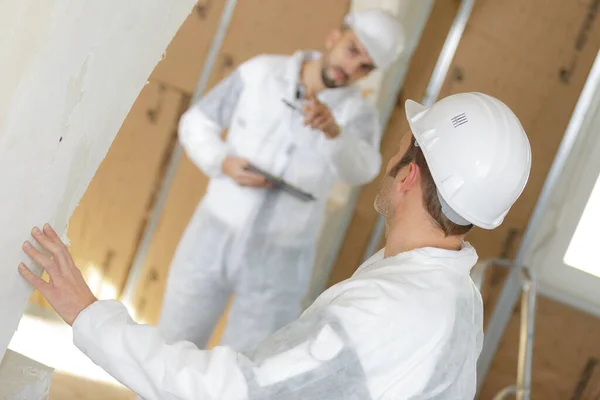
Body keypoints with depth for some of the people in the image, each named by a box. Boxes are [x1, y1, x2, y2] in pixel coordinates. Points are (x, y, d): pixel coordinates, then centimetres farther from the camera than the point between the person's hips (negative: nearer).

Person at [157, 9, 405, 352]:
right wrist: (225, 163, -17)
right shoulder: (260, 73, -5)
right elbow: (197, 124, 4)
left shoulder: (358, 114, -11)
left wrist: (333, 129, -54)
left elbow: (359, 169, -33)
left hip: (278, 262, -1)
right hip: (214, 240, 2)